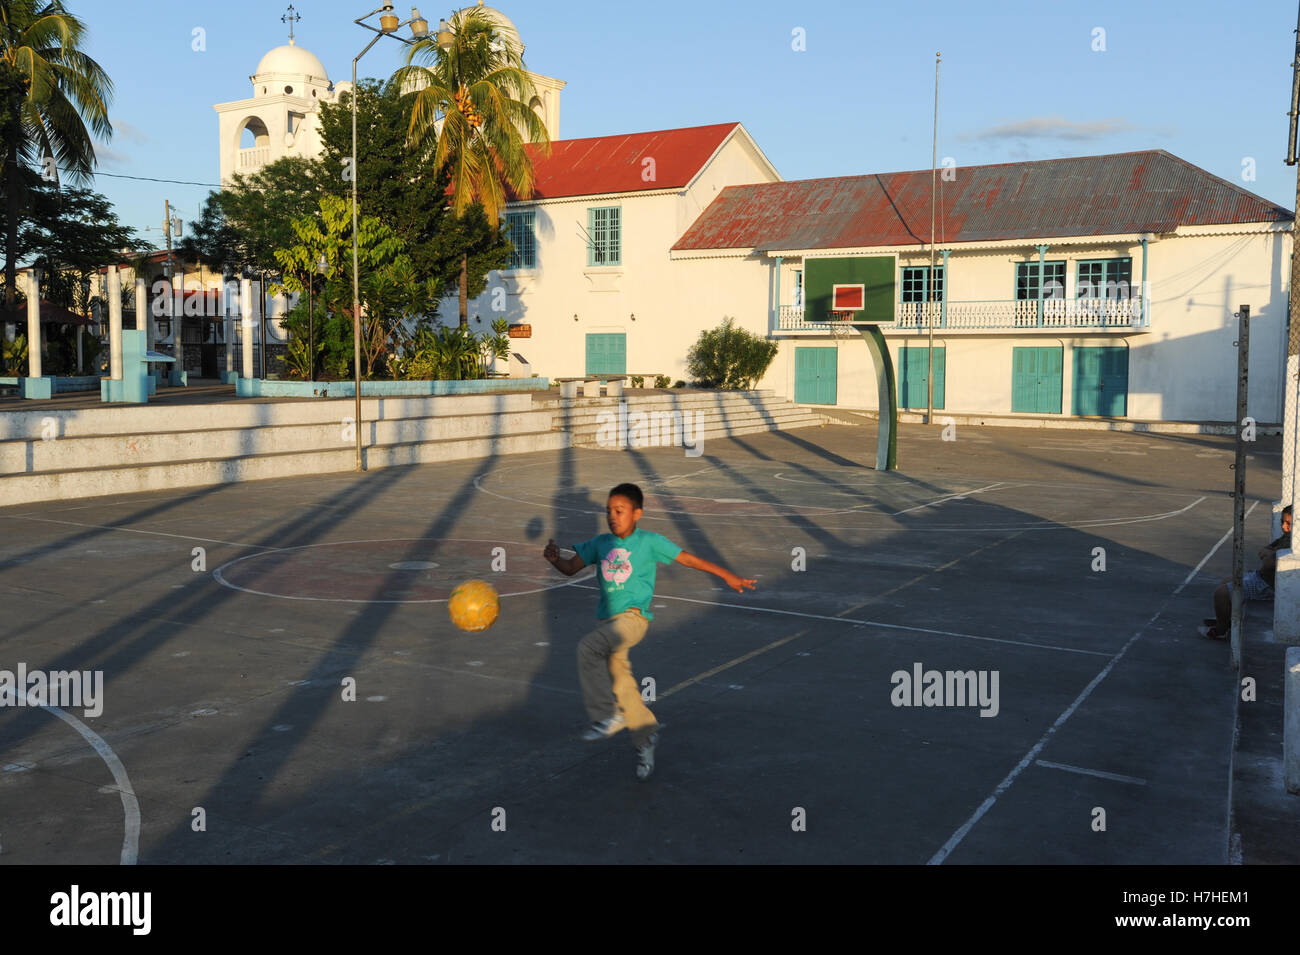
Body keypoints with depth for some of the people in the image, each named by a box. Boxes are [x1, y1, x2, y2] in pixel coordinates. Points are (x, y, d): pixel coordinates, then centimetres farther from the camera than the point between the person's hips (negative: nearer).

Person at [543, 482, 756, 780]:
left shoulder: (650, 542, -1)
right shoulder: (600, 543, 11)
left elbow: (689, 559, 2)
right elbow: (571, 568, 12)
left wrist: (729, 577, 4)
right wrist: (555, 558, -10)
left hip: (633, 617, -5)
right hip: (608, 620, 5)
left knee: (588, 646, -29)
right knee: (621, 684, 7)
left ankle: (608, 715, -19)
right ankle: (646, 736, 28)